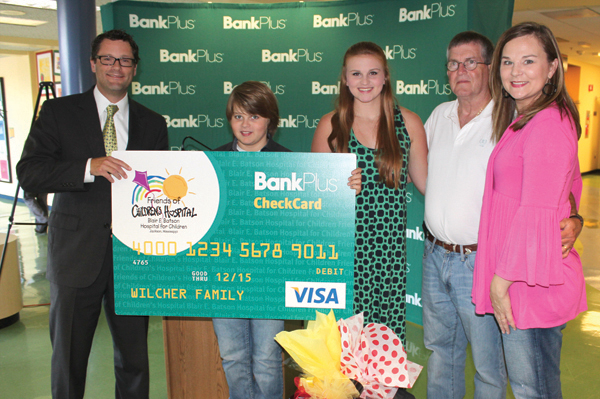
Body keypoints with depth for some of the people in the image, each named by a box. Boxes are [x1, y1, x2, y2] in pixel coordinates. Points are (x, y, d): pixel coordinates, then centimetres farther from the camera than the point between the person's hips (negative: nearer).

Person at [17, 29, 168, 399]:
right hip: (77, 253, -1)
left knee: (134, 358, 11)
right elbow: (29, 173, -6)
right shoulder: (60, 112, 4)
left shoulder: (152, 123, 10)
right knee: (69, 357, 12)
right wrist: (88, 168, -22)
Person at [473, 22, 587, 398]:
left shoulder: (547, 123, -18)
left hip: (531, 282, -10)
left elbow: (537, 212, -22)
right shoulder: (523, 120, 14)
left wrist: (502, 280, -17)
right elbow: (572, 189, 23)